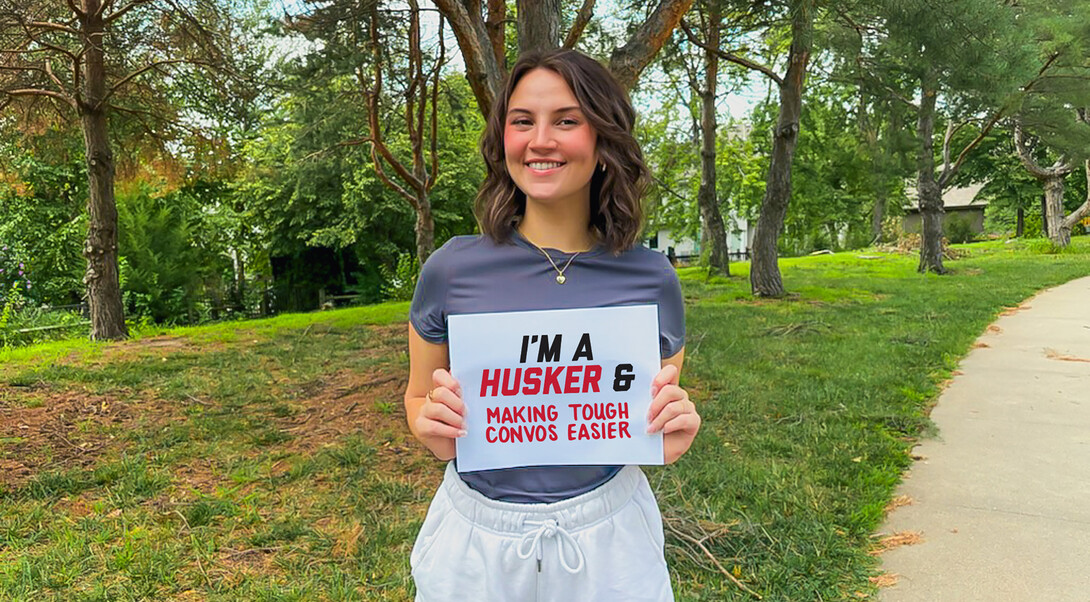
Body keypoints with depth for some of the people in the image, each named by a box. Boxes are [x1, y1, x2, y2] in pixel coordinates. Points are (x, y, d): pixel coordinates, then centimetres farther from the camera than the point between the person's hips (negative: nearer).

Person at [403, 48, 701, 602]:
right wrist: (432, 428, -18)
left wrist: (672, 437, -16)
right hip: (477, 537, 0)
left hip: (606, 536, 1)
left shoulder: (652, 280, -9)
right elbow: (417, 397, 3)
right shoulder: (451, 270, -12)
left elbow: (661, 416, 5)